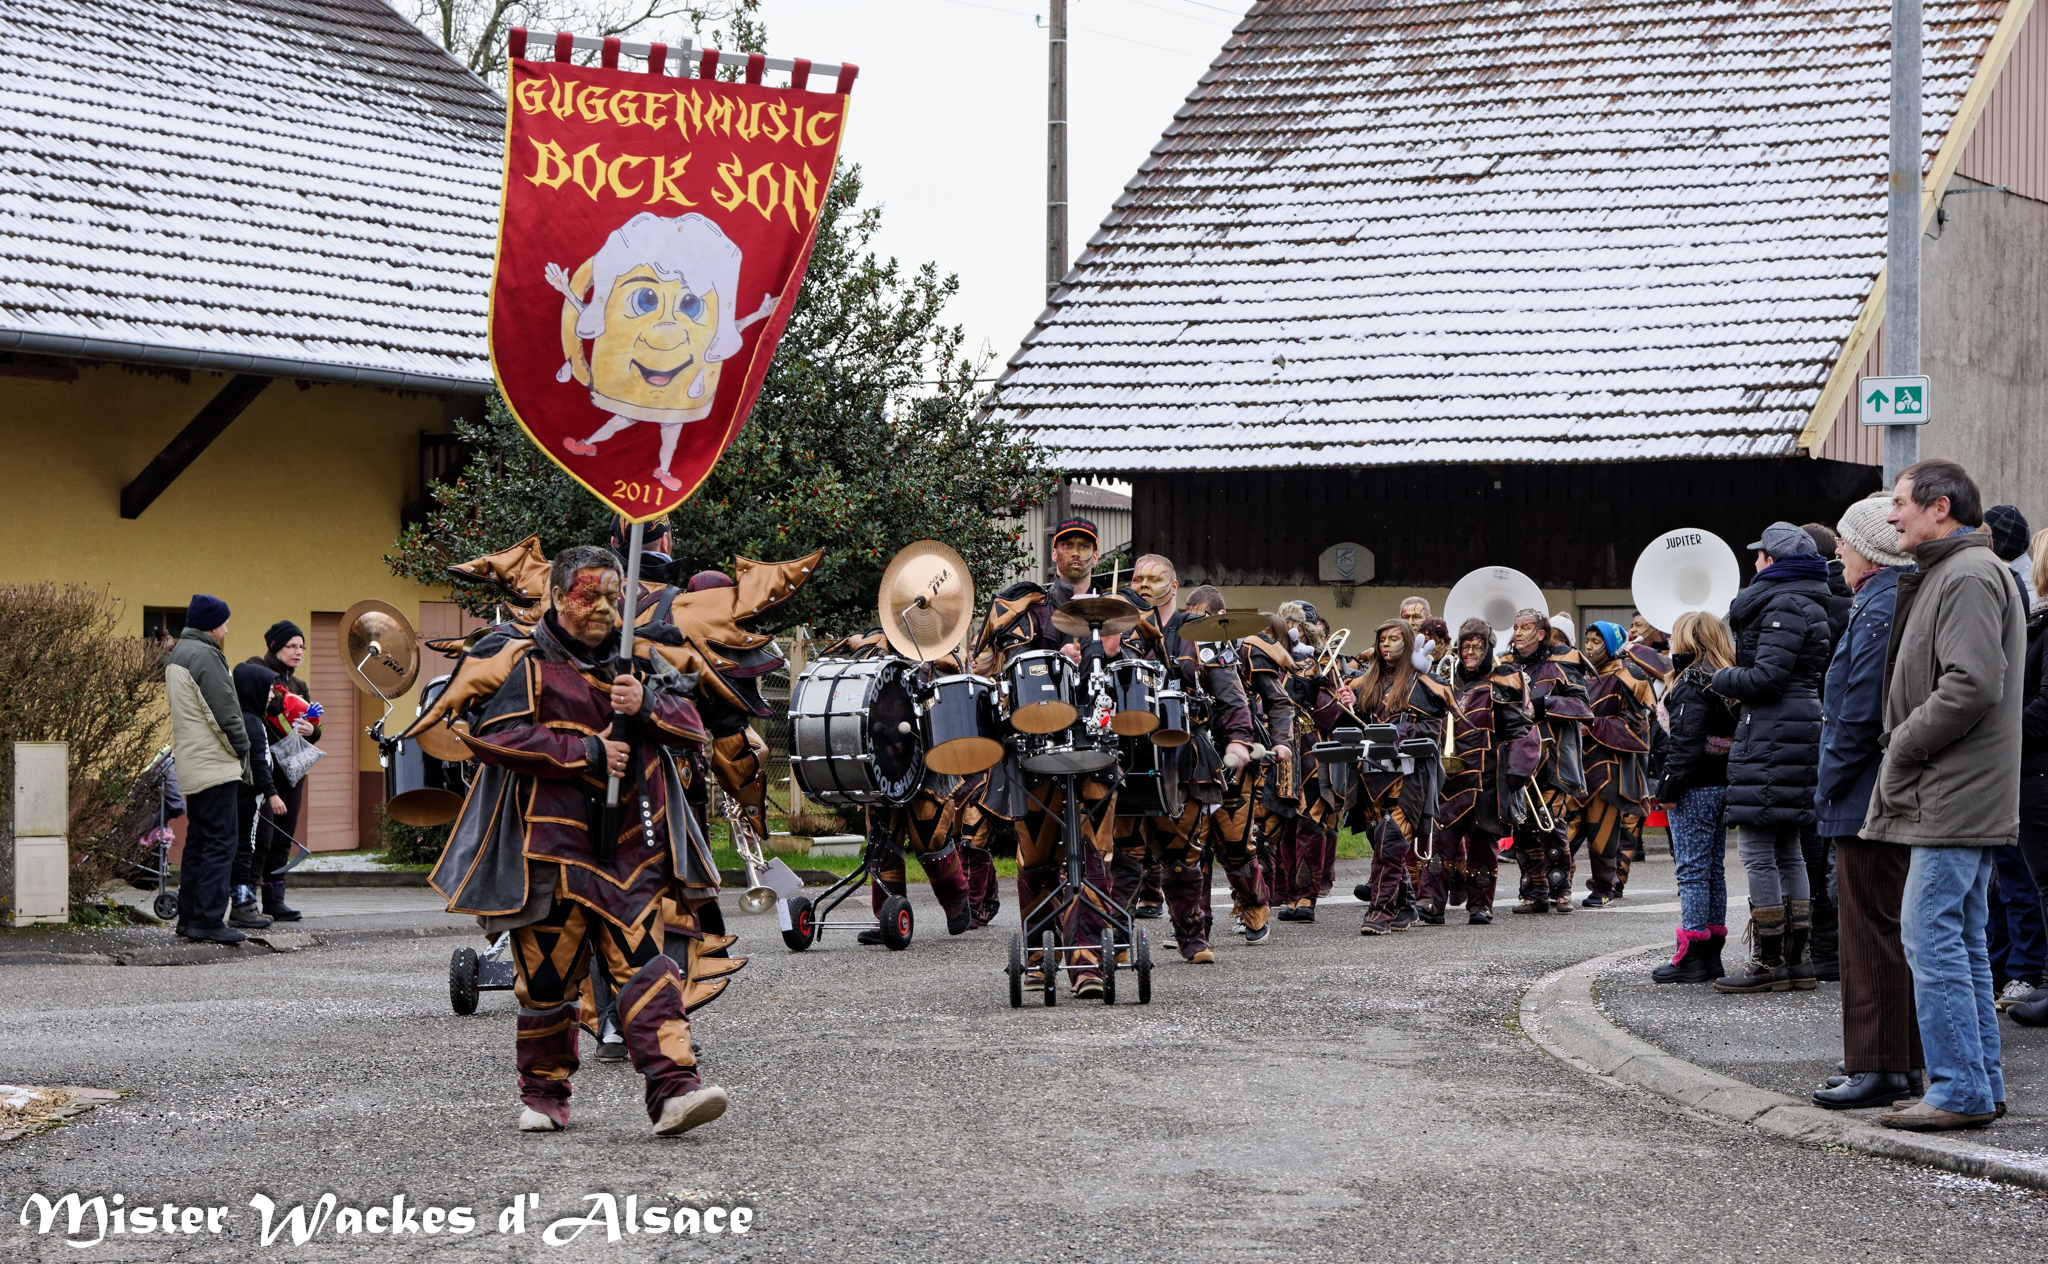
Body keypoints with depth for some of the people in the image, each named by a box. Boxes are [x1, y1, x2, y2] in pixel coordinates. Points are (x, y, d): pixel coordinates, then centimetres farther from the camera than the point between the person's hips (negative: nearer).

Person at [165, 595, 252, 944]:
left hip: (191, 767, 10)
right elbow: (224, 712, -18)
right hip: (215, 766, -10)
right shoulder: (204, 656, -14)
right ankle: (209, 919, -13)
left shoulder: (177, 655, 19)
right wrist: (243, 750, -5)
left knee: (197, 841, 15)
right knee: (220, 842, -10)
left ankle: (188, 917, 17)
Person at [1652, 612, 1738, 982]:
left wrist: (1669, 787, -17)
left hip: (1695, 789, -9)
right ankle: (1712, 952, 16)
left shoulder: (1693, 682, -15)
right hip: (1722, 785, 9)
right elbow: (1733, 735, 15)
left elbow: (1686, 741, -21)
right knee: (1713, 868, 13)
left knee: (1692, 869, -6)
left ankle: (1692, 956, -6)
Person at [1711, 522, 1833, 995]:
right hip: (1800, 727, 11)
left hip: (1771, 734, -11)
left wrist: (1722, 678, -4)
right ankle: (1796, 958, 15)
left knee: (1756, 848, -7)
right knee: (1787, 849, 13)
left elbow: (1768, 676, -20)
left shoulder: (1783, 605, -13)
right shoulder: (1810, 603, 18)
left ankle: (1769, 961, -6)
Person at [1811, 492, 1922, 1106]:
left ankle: (1878, 1068, -5)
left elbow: (1860, 715, -21)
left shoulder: (1879, 610, -17)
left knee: (1873, 934, -7)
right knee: (1893, 932, 15)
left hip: (1867, 798, -10)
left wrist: (1826, 790, -12)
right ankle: (1903, 1054, 22)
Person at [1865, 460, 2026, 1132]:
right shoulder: (1944, 574, 20)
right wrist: (1903, 745, 14)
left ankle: (1960, 1090, -9)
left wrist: (1902, 746, -15)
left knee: (1931, 935, -10)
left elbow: (1973, 685, -24)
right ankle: (1980, 1084, 17)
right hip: (1960, 796, 11)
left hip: (1953, 798, -11)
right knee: (1961, 939, 13)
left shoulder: (1969, 576, -14)